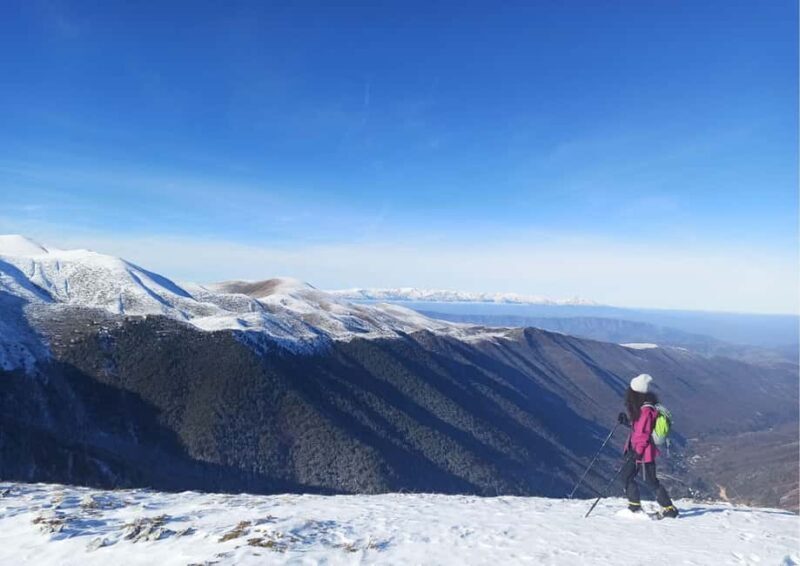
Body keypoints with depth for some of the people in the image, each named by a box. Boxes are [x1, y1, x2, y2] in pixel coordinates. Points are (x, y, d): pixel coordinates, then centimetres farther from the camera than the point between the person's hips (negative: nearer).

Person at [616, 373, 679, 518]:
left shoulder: (646, 410, -21)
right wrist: (626, 420, 4)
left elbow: (644, 433, -23)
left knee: (651, 481, 1)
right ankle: (635, 506, 19)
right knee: (626, 475, 10)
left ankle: (669, 509, 14)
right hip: (636, 449, 10)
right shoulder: (640, 407, 8)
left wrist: (637, 451, -23)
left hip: (645, 452, -10)